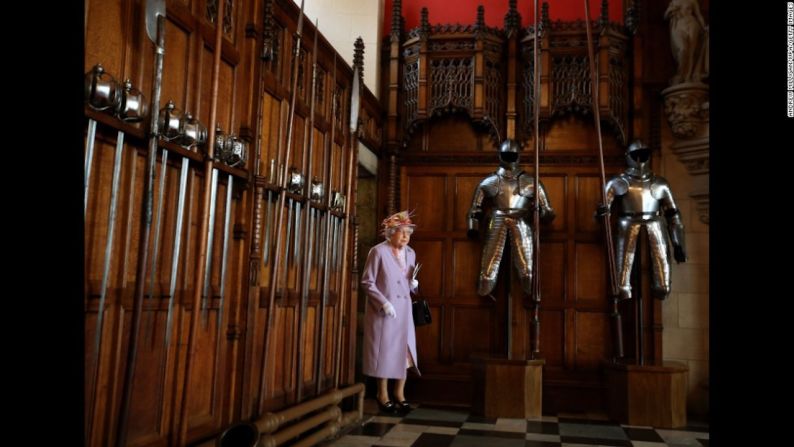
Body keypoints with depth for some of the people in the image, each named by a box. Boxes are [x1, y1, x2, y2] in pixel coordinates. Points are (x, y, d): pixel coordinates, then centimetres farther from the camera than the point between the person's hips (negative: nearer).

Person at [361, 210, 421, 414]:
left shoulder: (410, 253, 9)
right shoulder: (378, 251, -10)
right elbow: (367, 282, -11)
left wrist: (413, 284, -3)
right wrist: (384, 303, -19)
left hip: (404, 310, 6)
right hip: (382, 311, -5)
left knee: (404, 350, 7)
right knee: (385, 350, 2)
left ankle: (400, 394, 19)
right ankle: (383, 395, 15)